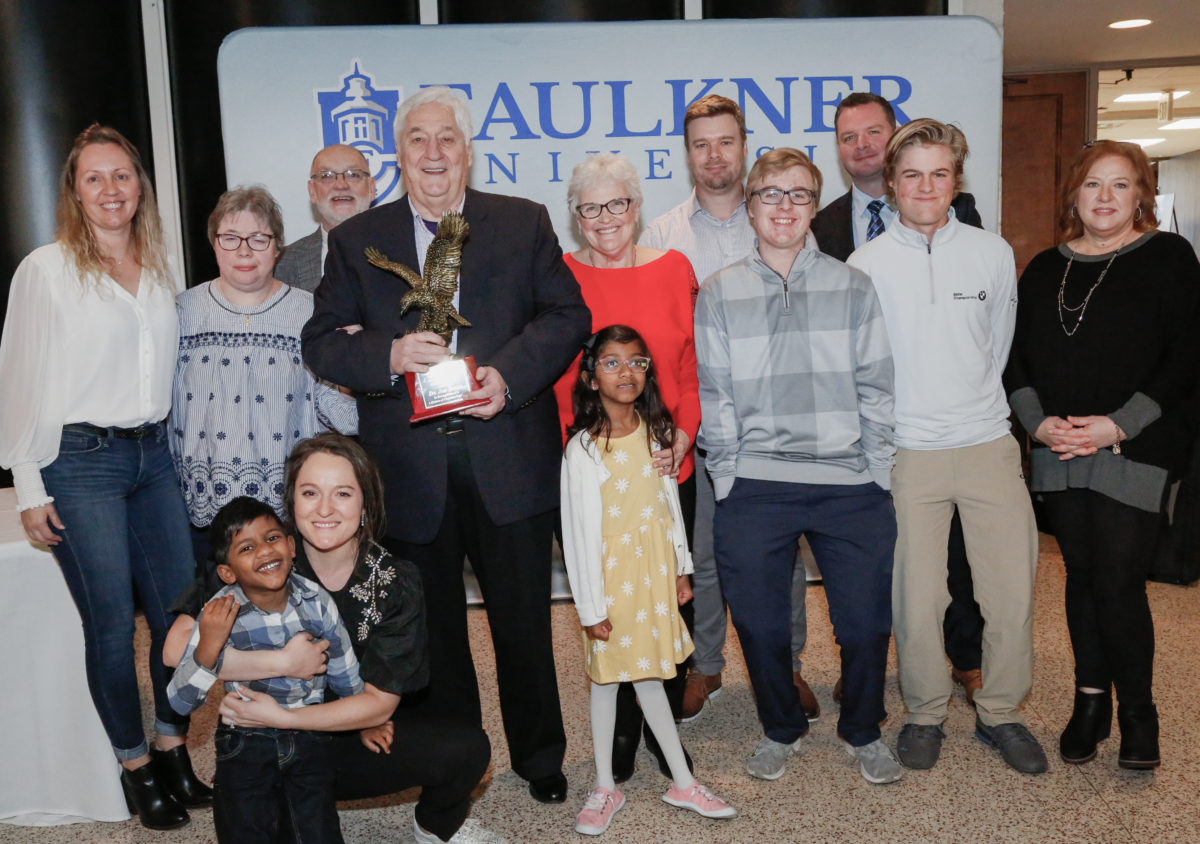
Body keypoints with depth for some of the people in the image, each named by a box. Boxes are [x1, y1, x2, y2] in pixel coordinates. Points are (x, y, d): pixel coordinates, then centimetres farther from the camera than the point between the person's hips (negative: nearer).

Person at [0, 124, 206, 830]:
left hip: (155, 456, 4)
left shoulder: (162, 269, 10)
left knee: (180, 610, 4)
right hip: (81, 462, -4)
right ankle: (136, 765, 19)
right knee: (112, 623, 2)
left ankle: (175, 751, 23)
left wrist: (177, 451, 10)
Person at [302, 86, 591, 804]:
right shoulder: (357, 240, 7)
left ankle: (540, 757, 33)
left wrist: (509, 374, -15)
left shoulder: (525, 223, 6)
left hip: (510, 458, 0)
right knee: (433, 629, 13)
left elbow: (569, 314, 0)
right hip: (411, 467, 1)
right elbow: (321, 342, 3)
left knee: (524, 620, 11)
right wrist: (390, 356, -17)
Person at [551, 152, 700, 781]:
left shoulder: (674, 268, 6)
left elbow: (694, 366, 7)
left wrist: (683, 431, -7)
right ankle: (621, 735, 27)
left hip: (670, 468, 2)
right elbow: (554, 382, 0)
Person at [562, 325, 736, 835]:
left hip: (654, 568, 4)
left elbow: (669, 502, 10)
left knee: (647, 672, 13)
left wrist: (681, 568, 13)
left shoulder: (654, 431, 2)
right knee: (606, 677, 8)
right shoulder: (583, 449, -15)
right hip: (610, 573, -4)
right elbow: (579, 531, -14)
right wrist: (590, 606, -12)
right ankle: (605, 788, 23)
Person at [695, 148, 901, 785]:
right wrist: (728, 477, -2)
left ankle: (862, 732, 31)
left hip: (849, 484, 1)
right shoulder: (717, 294, 7)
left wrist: (875, 473, -1)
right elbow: (712, 397, 5)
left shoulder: (851, 287, 9)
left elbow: (875, 388, 6)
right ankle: (780, 728, 33)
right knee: (760, 624, 7)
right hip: (753, 487, 0)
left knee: (866, 623, 5)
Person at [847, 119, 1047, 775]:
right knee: (915, 597, 1)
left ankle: (1000, 713, 26)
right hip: (906, 451, -2)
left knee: (1013, 587, 4)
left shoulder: (993, 253, 5)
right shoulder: (864, 265, -2)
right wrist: (893, 423, 7)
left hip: (988, 444, 2)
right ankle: (925, 714, 24)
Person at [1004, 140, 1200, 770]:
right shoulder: (1045, 270, 13)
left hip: (1136, 451, -4)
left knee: (1118, 581, -5)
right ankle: (1091, 702, 24)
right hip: (1058, 454, 4)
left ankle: (1137, 712, 15)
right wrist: (1039, 422, -5)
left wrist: (1117, 425, -14)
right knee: (1081, 575, 10)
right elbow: (1016, 355, 12)